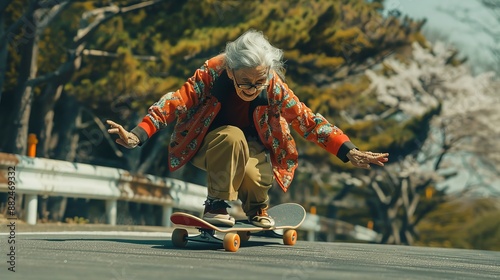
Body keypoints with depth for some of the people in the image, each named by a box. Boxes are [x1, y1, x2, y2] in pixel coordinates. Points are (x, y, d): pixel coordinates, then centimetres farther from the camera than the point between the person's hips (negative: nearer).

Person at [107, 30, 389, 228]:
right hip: (211, 148, -1)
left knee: (256, 177, -33)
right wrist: (137, 135, -41)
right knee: (233, 136, -36)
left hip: (251, 147, 2)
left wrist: (348, 152, -24)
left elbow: (308, 120, -16)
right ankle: (217, 205, -18)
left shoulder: (274, 86, -21)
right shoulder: (212, 72, -26)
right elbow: (175, 102, -28)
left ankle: (257, 207, 4)